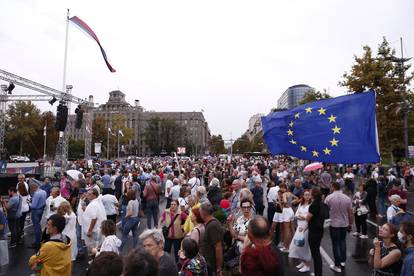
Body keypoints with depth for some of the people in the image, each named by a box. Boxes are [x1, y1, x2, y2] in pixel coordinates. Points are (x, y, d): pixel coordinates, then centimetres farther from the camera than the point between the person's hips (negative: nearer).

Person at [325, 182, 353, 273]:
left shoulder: (329, 198, -13)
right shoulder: (347, 198, -6)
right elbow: (350, 213, -1)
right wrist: (350, 223, 12)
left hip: (333, 224, -3)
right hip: (344, 223, 3)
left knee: (336, 244, 6)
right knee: (343, 242, 22)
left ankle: (337, 265, 13)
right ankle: (343, 261, 29)